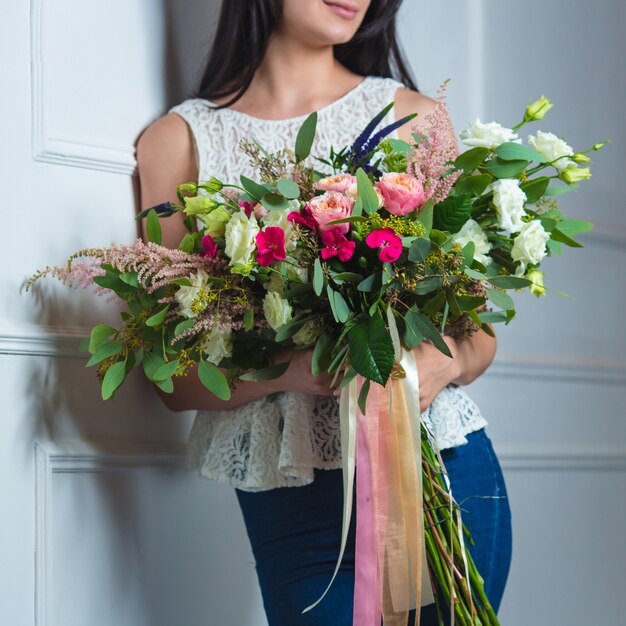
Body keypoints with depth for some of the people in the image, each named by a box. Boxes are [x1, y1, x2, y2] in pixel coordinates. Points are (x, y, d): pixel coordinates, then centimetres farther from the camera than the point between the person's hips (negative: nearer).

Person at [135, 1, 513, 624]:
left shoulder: (415, 117, 9)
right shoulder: (179, 141, 4)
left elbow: (479, 331, 8)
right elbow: (176, 378, -1)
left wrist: (443, 362, -15)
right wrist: (290, 370, -21)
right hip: (287, 498, -1)